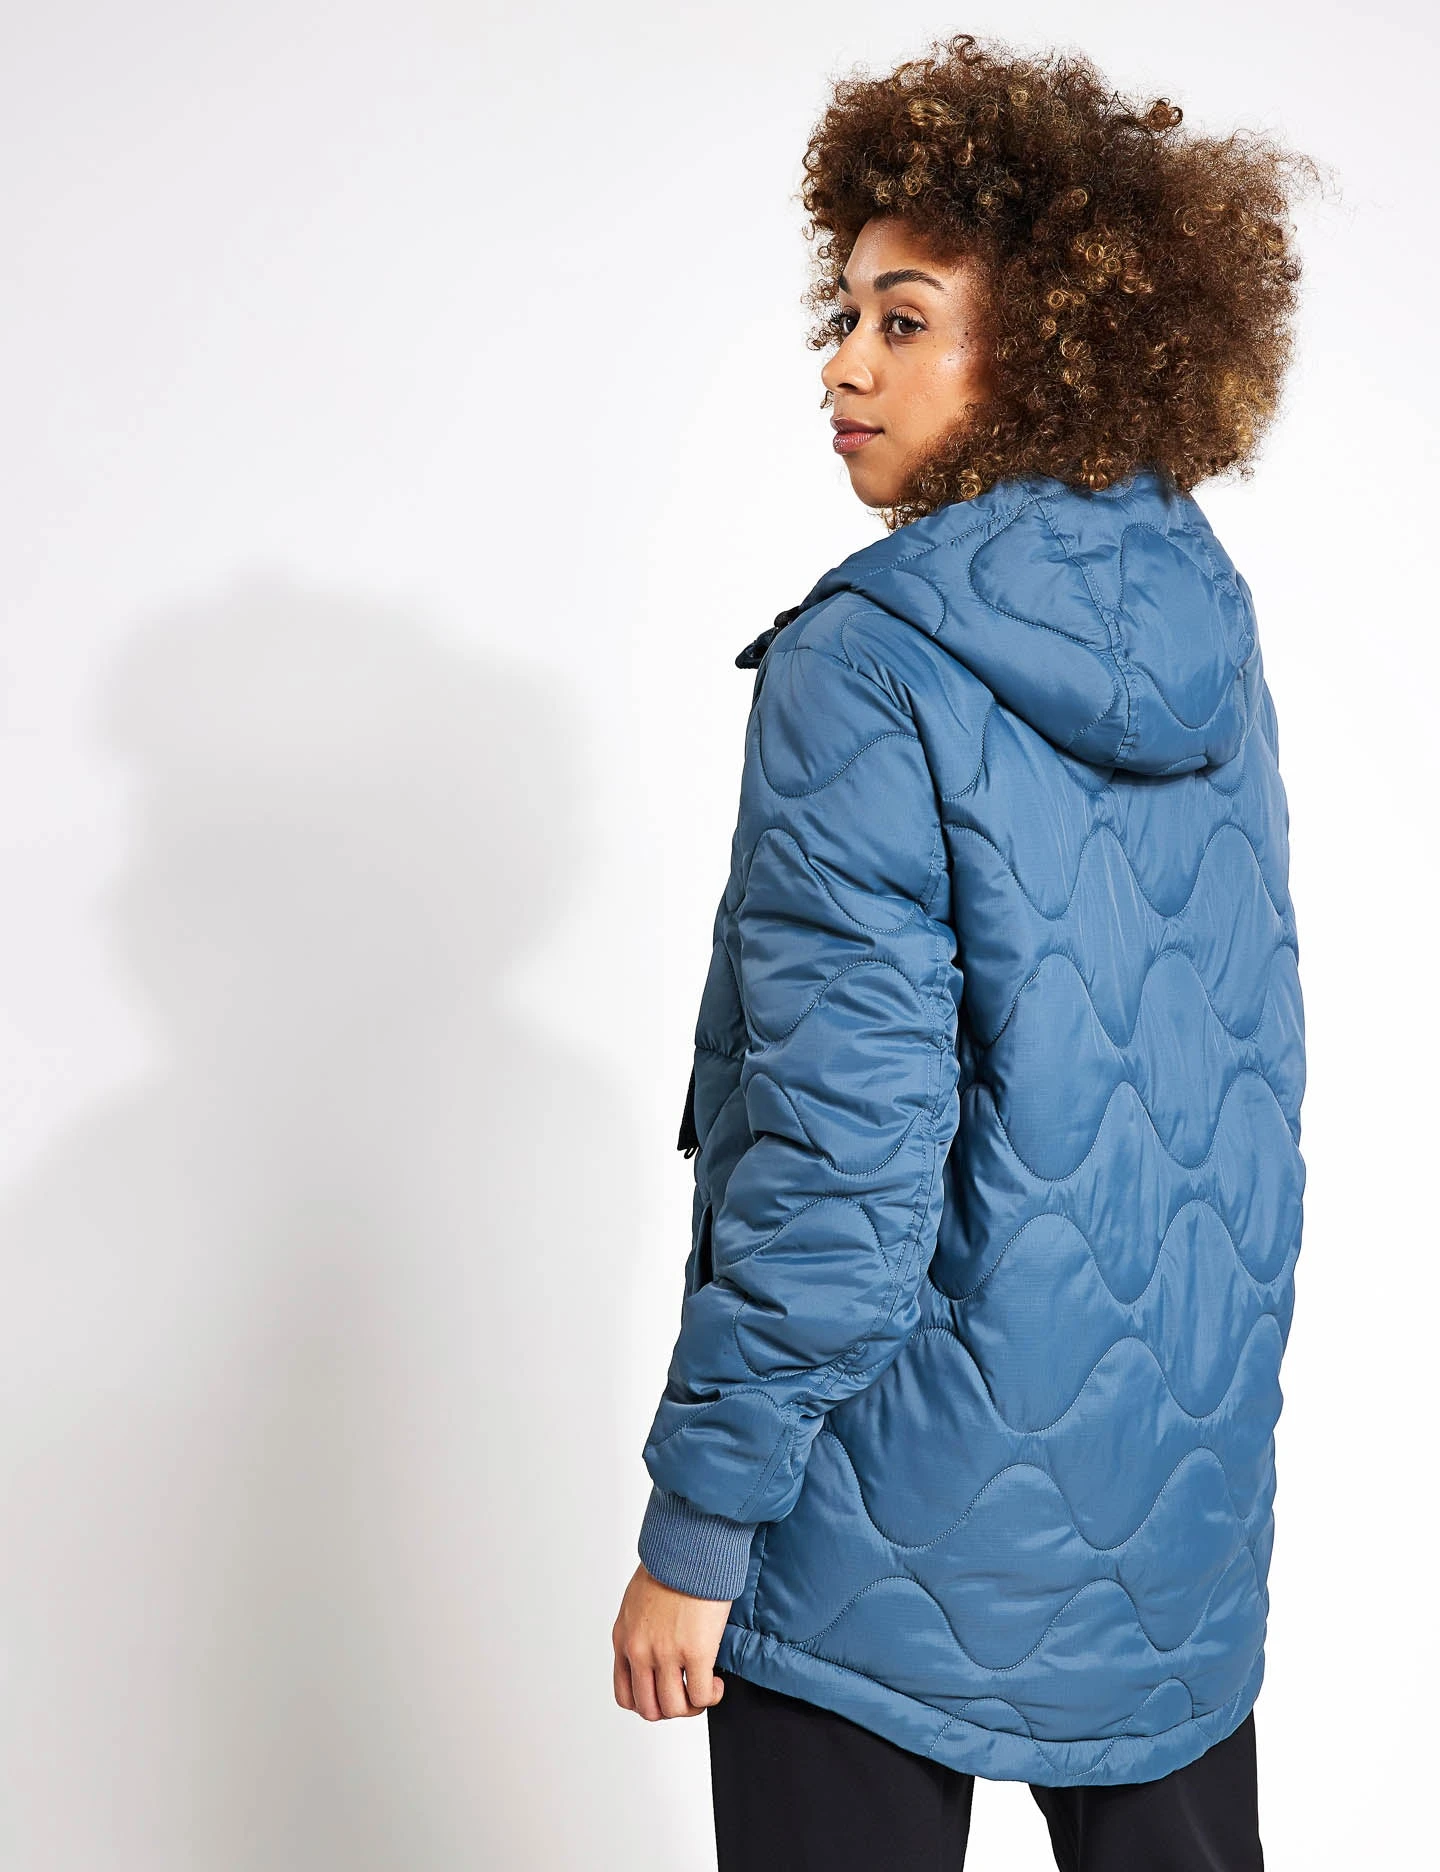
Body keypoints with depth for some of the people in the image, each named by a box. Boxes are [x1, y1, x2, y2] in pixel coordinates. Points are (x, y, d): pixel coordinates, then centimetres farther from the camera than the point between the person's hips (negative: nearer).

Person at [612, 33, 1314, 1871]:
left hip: (915, 1502, -7)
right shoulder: (1207, 621, 3)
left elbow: (839, 1147, -21)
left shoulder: (866, 667, -19)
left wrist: (696, 1528, -14)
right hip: (1188, 1448, 7)